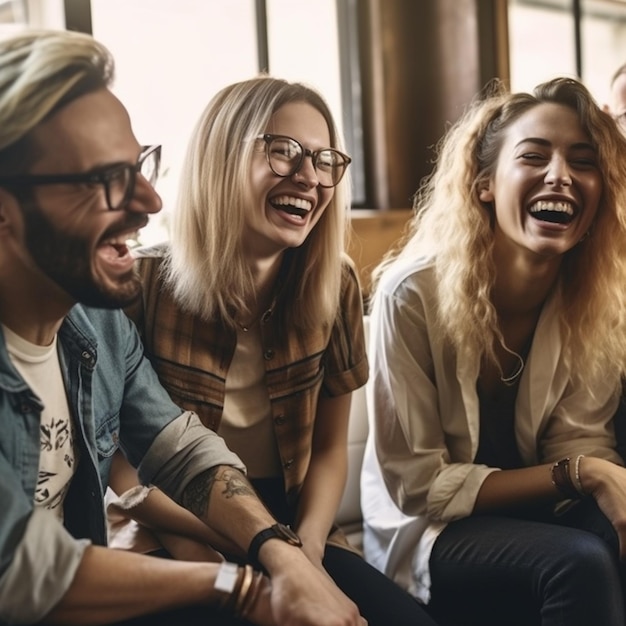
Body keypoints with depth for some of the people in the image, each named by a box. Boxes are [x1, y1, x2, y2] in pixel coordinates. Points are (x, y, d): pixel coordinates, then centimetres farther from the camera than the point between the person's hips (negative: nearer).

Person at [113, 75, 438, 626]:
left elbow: (329, 448, 7)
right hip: (171, 545, -3)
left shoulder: (334, 287, 0)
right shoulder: (140, 285, -12)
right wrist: (249, 566, -18)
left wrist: (305, 549, -11)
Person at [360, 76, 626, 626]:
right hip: (428, 530, -4)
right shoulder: (414, 291, -22)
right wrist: (579, 474, -26)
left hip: (532, 512, 4)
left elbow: (579, 442, -6)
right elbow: (417, 486, -19)